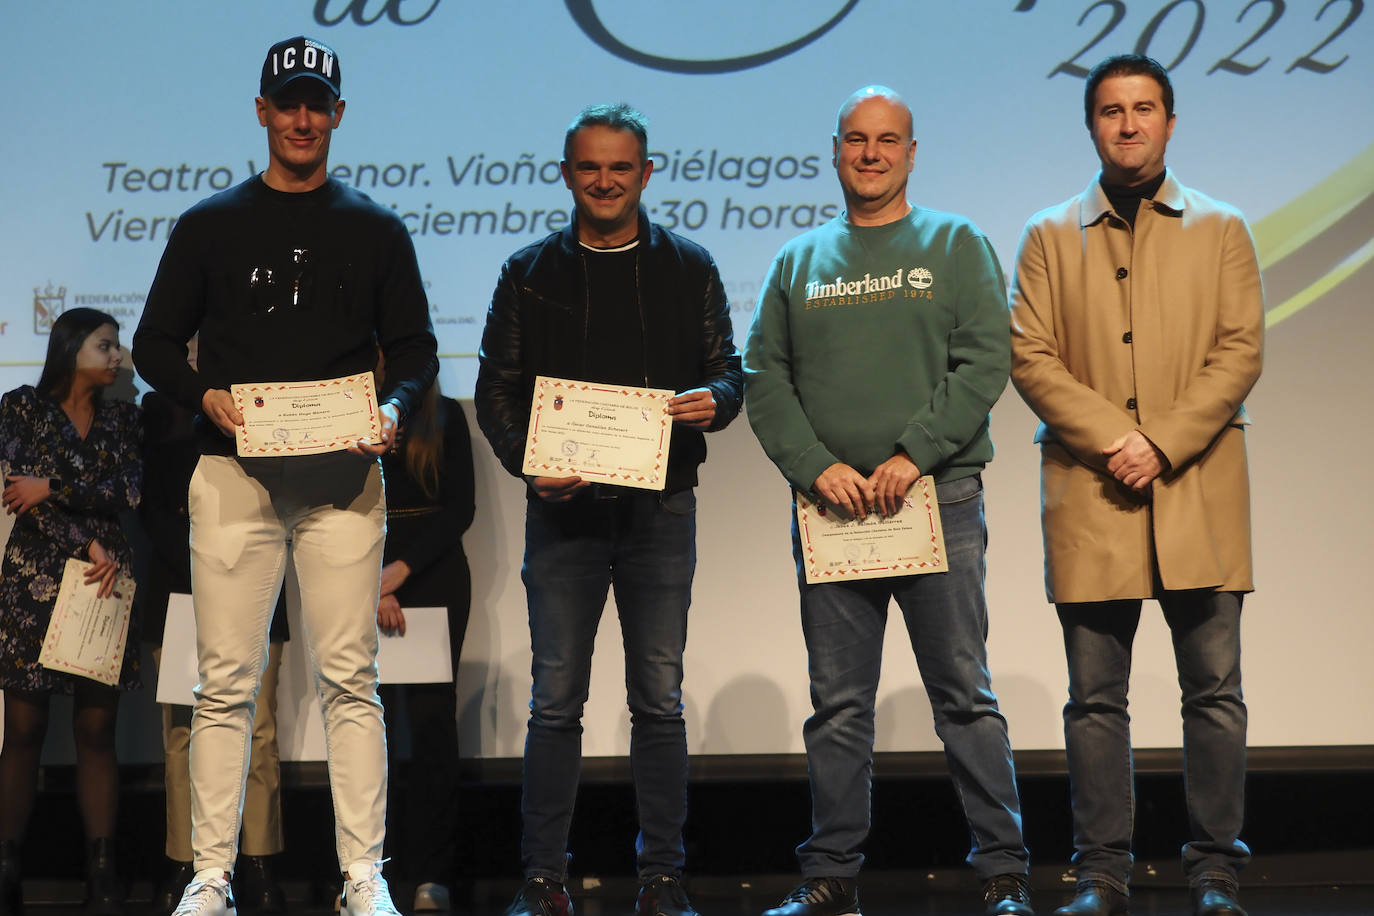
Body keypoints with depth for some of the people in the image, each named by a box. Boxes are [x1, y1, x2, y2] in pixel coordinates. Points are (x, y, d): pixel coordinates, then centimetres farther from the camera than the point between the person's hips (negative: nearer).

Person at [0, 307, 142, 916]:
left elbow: (129, 492, 0)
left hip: (106, 579, 3)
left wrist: (51, 489, -10)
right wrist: (87, 545, -11)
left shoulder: (122, 418, 14)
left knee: (97, 728, 0)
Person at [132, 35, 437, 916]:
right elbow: (155, 342, 12)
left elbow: (416, 349, 13)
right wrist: (205, 395, -8)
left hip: (343, 479, 0)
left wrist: (392, 409, -8)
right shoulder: (210, 225, 11)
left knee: (350, 679, -3)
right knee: (227, 682, -1)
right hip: (234, 476, 0)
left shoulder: (376, 230, 12)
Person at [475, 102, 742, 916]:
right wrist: (530, 465, -10)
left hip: (660, 508, 0)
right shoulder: (531, 274, 8)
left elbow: (728, 369, 9)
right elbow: (497, 389, 7)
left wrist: (713, 400, -15)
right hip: (564, 509, 0)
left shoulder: (688, 268, 10)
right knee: (557, 699, 0)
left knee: (660, 697, 2)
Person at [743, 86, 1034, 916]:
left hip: (939, 501, -2)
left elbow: (985, 360, -3)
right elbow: (765, 377, 9)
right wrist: (816, 466, -7)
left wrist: (913, 455, -13)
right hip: (830, 505, 3)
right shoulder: (799, 262, 15)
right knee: (838, 705, 5)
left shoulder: (956, 245, 7)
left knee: (965, 694, -2)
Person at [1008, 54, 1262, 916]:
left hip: (1199, 487, 0)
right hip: (1091, 491, 0)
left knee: (1214, 689, -1)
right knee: (1096, 697, 0)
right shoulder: (1051, 237, 12)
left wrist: (1164, 443, -10)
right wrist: (1111, 438, -11)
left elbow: (1241, 351, 2)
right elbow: (1027, 355, 3)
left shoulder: (1220, 230, 11)